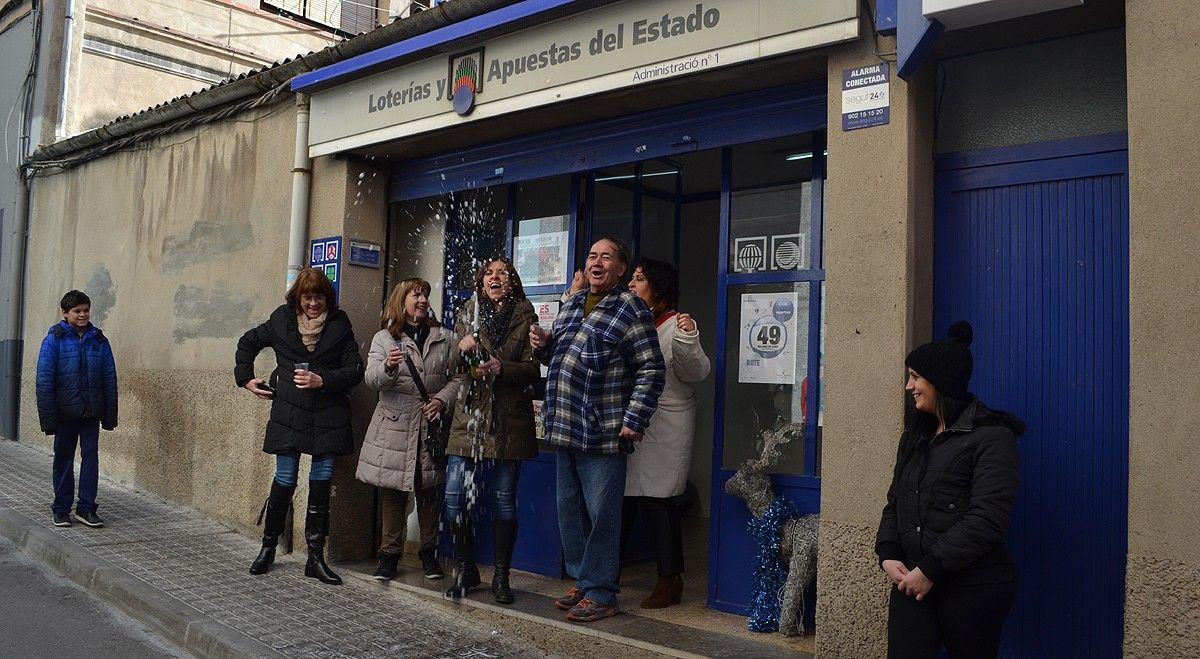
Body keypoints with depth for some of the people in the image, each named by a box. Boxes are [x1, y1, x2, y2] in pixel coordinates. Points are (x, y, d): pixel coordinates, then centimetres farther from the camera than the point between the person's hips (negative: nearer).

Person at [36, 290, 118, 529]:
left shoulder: (99, 341, 5)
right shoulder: (54, 339, -3)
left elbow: (110, 379, 6)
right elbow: (44, 379, -6)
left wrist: (110, 415, 2)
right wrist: (48, 417, -11)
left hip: (92, 411, 2)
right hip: (65, 411, -2)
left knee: (90, 456, 2)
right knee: (64, 458, 9)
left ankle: (87, 508, 11)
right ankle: (61, 509, 19)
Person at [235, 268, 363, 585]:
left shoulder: (339, 324, 3)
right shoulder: (281, 321, 6)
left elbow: (355, 370, 0)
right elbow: (247, 342, 23)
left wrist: (323, 380, -13)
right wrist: (246, 378, 15)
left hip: (328, 418, 0)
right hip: (289, 416, 0)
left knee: (321, 485, 3)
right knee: (284, 481, 2)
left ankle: (316, 558, 12)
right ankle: (268, 547, 23)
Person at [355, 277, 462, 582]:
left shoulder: (443, 337, 8)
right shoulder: (384, 338, 2)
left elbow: (457, 377, 7)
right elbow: (372, 379, -9)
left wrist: (442, 400, -9)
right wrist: (388, 366, -30)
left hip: (430, 427, 1)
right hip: (394, 427, -1)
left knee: (429, 492, 8)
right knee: (392, 493, 5)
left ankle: (429, 552, 21)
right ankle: (390, 553, 17)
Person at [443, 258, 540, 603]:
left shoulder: (525, 318, 3)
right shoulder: (468, 316, 10)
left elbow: (533, 370, -2)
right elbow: (453, 368, 9)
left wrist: (501, 368, -20)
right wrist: (462, 349, -13)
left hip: (509, 418, -2)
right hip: (470, 415, 2)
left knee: (504, 498, 3)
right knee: (454, 495, -2)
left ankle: (501, 575, 16)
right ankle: (465, 569, 15)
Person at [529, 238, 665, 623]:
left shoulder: (630, 309, -7)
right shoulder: (571, 305, 16)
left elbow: (652, 369, -10)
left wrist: (634, 420, -16)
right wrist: (543, 345, 5)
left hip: (603, 433, -7)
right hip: (565, 429, 8)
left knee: (601, 515, -1)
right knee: (569, 511, 14)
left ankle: (600, 594, 11)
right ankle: (583, 581, 28)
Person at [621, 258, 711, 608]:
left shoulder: (675, 324, -8)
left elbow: (696, 372, -15)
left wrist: (688, 341, -34)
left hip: (664, 427, -7)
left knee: (657, 498, -3)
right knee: (621, 495, 10)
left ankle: (671, 580, 8)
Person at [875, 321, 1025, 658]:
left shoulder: (991, 437, -8)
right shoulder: (915, 435, 16)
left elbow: (987, 519, -17)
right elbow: (895, 501, 15)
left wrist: (931, 569, -18)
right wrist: (888, 554, -1)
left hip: (973, 588, -6)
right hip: (912, 580, 6)